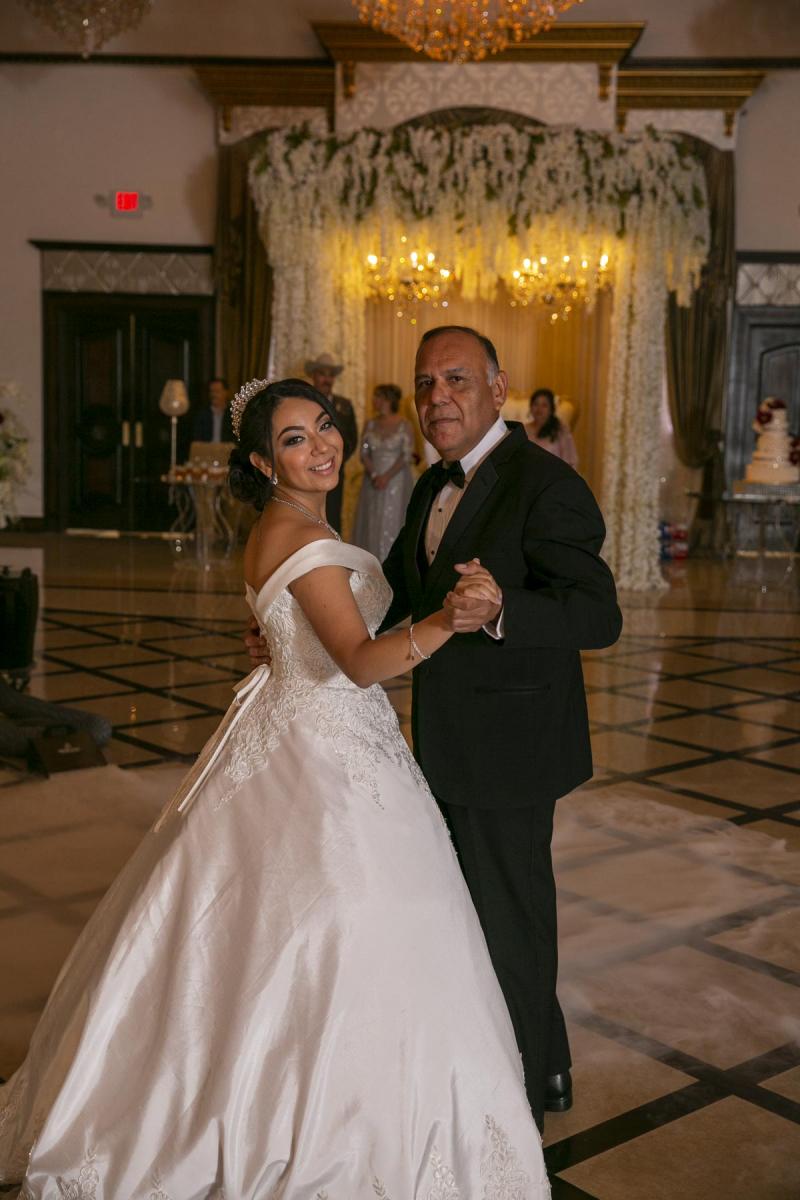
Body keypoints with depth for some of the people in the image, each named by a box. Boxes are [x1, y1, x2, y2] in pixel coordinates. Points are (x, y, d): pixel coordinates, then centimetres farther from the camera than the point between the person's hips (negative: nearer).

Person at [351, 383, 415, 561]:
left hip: (396, 480, -4)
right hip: (373, 480, 4)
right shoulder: (370, 424, 8)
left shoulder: (403, 425, -4)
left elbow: (406, 455, -8)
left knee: (392, 522, -3)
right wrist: (374, 475, -10)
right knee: (372, 521, 3)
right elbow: (364, 453, 5)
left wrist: (386, 477, -15)